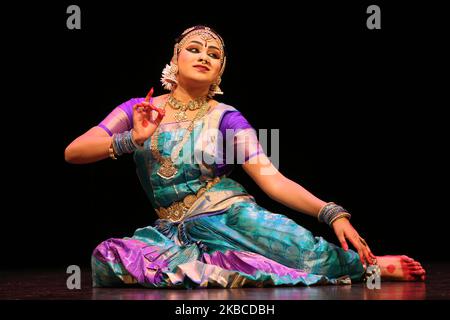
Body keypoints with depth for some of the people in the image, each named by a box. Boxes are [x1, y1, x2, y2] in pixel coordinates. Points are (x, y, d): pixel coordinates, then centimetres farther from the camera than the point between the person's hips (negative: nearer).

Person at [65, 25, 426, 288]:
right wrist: (132, 139, -20)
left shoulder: (226, 118, 2)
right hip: (173, 229, 2)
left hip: (232, 216, -1)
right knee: (109, 257, -33)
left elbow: (273, 179, -6)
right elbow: (73, 152, -2)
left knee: (307, 253, -31)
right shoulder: (139, 110, 7)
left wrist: (332, 213, -21)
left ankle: (365, 263, 0)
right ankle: (214, 267, -26)